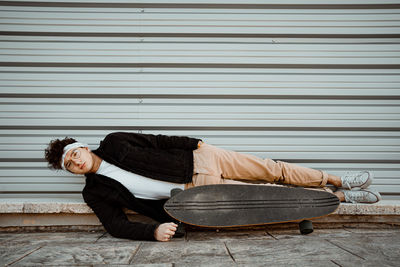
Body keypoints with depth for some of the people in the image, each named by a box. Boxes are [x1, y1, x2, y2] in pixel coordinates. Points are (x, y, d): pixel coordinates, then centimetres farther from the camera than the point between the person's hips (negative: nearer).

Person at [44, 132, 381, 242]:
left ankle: (338, 181, 18)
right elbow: (116, 225, -8)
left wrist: (195, 143, 2)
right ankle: (342, 198, 6)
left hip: (199, 158, 1)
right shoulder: (95, 192, 1)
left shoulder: (114, 142, 3)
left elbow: (159, 141, 7)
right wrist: (153, 230, -26)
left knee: (272, 170, -1)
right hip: (197, 190, -1)